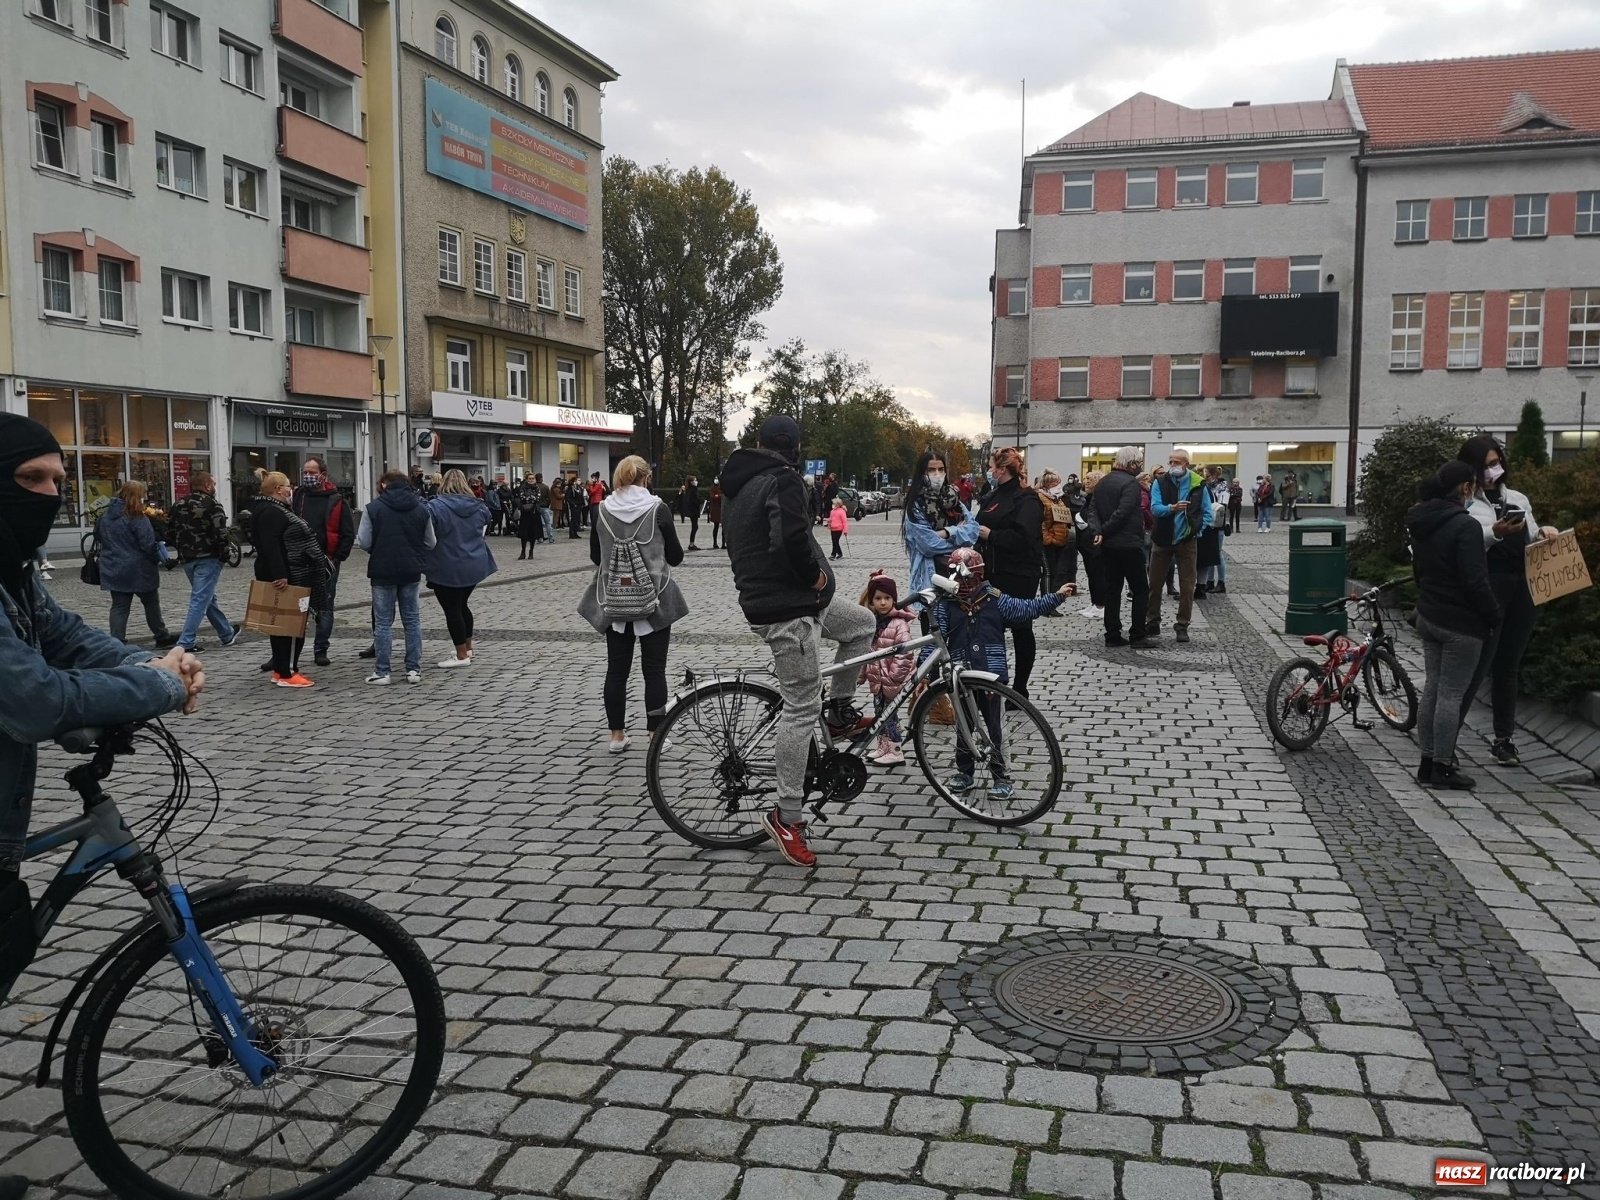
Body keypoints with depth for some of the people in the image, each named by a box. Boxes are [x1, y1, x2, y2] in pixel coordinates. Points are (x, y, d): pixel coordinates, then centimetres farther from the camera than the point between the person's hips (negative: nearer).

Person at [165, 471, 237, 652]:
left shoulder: (179, 506, 11)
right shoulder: (212, 505, -12)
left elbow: (170, 531, 14)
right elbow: (221, 534, -18)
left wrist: (183, 549, 20)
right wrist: (224, 554, -6)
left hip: (187, 558, 8)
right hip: (208, 559, -8)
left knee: (208, 597, 18)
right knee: (201, 600, -6)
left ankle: (227, 634, 29)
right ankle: (186, 642, -11)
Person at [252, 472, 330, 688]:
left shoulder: (276, 510, 19)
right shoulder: (271, 513, -16)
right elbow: (270, 546, -25)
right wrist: (280, 575, -30)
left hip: (291, 576, 11)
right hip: (285, 578, -11)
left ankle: (280, 669, 19)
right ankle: (287, 673, -5)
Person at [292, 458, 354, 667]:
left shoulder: (336, 500, -2)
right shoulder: (297, 496, 6)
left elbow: (348, 534, -2)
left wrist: (337, 558, -9)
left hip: (326, 562, -2)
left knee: (324, 608, 6)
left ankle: (321, 650, 16)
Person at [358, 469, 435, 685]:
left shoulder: (373, 508, -9)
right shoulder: (421, 508, 2)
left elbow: (364, 542, -10)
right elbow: (431, 542, 7)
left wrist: (379, 546, 11)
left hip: (383, 570, -3)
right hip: (411, 571, 3)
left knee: (383, 621, 4)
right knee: (412, 619, 11)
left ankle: (381, 671, 6)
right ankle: (414, 669, 11)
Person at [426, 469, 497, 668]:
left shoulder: (436, 506, -16)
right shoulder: (477, 506, 3)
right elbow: (487, 518, 25)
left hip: (447, 568, -6)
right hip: (474, 565, 7)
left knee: (451, 609, 3)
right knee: (462, 604, 22)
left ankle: (462, 656, 6)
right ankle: (468, 648, 32)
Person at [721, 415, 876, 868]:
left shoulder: (736, 485, 15)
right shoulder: (783, 481, -15)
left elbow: (736, 542, 23)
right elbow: (791, 537, -32)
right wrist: (816, 573, -14)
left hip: (760, 597, 10)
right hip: (787, 611, -10)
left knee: (862, 623, 24)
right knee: (801, 708, -5)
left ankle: (840, 712, 27)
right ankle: (787, 815, 0)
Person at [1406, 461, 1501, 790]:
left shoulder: (1421, 523, 7)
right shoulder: (1465, 526, -20)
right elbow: (1475, 581, -21)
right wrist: (1493, 617, -9)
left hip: (1428, 618, 8)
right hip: (1461, 625, -8)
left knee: (1432, 689, 13)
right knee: (1451, 694, -1)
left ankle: (1427, 763, 19)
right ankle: (1442, 768, 5)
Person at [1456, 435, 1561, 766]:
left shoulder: (1518, 499, 16)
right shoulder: (1463, 505, -3)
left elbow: (1530, 543, 20)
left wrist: (1543, 533, -1)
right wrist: (1495, 533, -28)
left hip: (1523, 590, 6)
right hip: (1486, 589, -6)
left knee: (1508, 666, 11)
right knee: (1478, 665, -8)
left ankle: (1503, 739, 18)